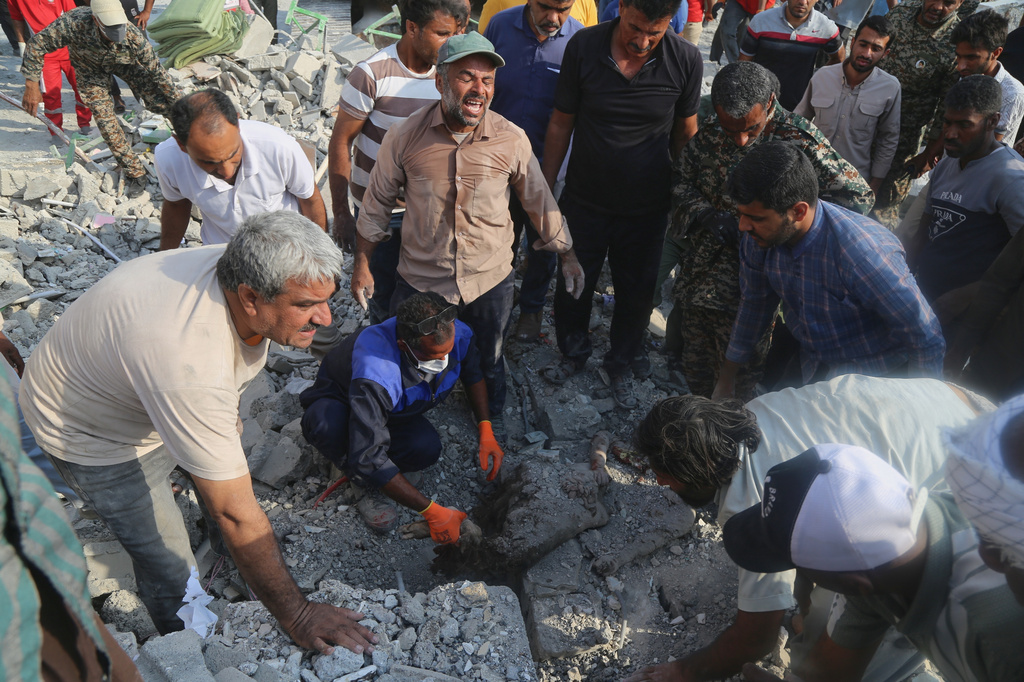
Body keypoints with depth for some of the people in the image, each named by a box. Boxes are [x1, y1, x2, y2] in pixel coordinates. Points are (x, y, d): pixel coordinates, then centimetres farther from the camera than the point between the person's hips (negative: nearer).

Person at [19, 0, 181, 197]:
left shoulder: (134, 38, -39)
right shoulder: (75, 23, -42)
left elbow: (157, 72, -24)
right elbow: (37, 44, -28)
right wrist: (32, 86, -31)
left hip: (124, 63, 0)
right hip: (90, 67, 0)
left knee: (157, 102, -12)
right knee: (104, 118, -8)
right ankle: (134, 173, 5)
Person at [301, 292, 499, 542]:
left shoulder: (456, 334, -25)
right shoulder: (376, 376, -45)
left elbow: (473, 374, -1)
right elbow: (368, 460, -43)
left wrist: (486, 432, -13)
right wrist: (432, 512, -38)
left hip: (394, 410, 4)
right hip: (339, 406, -4)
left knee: (427, 448, -28)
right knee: (327, 422, -41)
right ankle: (365, 488, -12)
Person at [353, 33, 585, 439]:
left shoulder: (512, 140, -10)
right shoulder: (404, 138, -11)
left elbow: (538, 199, 4)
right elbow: (378, 202, 1)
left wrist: (566, 255, 8)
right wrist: (362, 264, 5)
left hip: (490, 281, 1)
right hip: (420, 280, 0)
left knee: (489, 363, 22)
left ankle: (492, 420, 52)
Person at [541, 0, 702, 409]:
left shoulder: (685, 60, -13)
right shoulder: (583, 47, -13)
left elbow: (686, 133, 1)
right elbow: (561, 123, -3)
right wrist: (544, 189, 1)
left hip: (646, 207, 0)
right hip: (584, 200, 0)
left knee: (636, 292, 16)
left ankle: (621, 365, 42)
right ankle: (574, 352, 45)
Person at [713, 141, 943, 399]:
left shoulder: (862, 253, -31)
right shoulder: (759, 236, -12)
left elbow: (926, 341, -20)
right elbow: (754, 302, 8)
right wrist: (727, 375, 16)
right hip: (808, 370, 5)